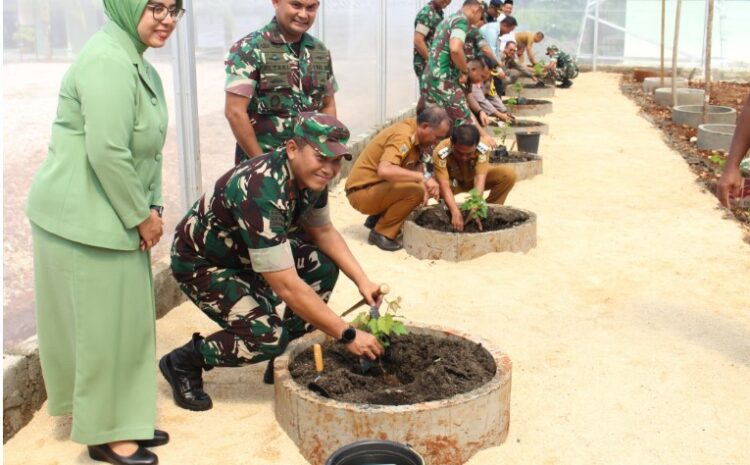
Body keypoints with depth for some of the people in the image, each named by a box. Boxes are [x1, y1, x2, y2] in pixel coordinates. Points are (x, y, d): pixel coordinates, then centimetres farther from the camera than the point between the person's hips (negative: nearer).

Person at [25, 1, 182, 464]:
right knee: (102, 327, 2)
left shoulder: (137, 62, 14)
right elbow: (107, 153, -25)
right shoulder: (108, 61, -19)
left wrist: (151, 208, 4)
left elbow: (146, 148, 15)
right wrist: (141, 216, -14)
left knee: (128, 321, 16)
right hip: (84, 219, -10)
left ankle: (125, 421, 30)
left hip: (115, 216, 10)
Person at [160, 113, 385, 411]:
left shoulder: (309, 174, -12)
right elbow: (287, 287, -38)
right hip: (202, 263, -8)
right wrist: (347, 335, -33)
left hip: (245, 253, 9)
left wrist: (361, 280, -6)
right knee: (267, 337, -24)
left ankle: (283, 358, 8)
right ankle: (183, 362, 1)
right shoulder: (261, 193, -38)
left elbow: (324, 232, 6)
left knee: (323, 266, -7)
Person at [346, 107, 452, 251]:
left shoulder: (414, 130, 4)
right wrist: (423, 177, -39)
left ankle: (377, 218, 11)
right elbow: (384, 170, -40)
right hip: (362, 192, -9)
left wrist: (424, 181, -13)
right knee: (415, 190, -26)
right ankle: (381, 233, -9)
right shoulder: (402, 137, -24)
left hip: (377, 186, 9)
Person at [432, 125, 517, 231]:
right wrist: (455, 212, -54)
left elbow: (480, 179, -38)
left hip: (473, 179, 1)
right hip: (453, 183, -1)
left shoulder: (482, 150, -31)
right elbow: (445, 185, -40)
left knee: (509, 175, -24)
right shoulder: (440, 152, -36)